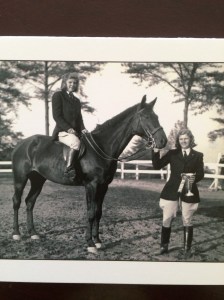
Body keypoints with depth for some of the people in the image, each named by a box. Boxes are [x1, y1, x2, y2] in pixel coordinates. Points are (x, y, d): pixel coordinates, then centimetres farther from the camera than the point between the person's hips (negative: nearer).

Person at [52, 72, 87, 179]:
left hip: (76, 131, 7)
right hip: (62, 131, -7)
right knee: (76, 143, -35)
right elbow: (56, 116, -7)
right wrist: (68, 128, -18)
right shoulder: (58, 95, 3)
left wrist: (82, 129, -2)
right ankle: (68, 169, -37)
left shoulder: (76, 100, 24)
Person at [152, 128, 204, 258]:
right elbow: (157, 166, -3)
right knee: (167, 220, 6)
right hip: (172, 191, 1)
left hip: (189, 192, 0)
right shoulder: (172, 153, 4)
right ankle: (164, 246, 22)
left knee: (187, 221, 9)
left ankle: (187, 249, 22)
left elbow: (201, 174, 0)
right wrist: (156, 151, -16)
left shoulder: (198, 155, 4)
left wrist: (194, 178, -22)